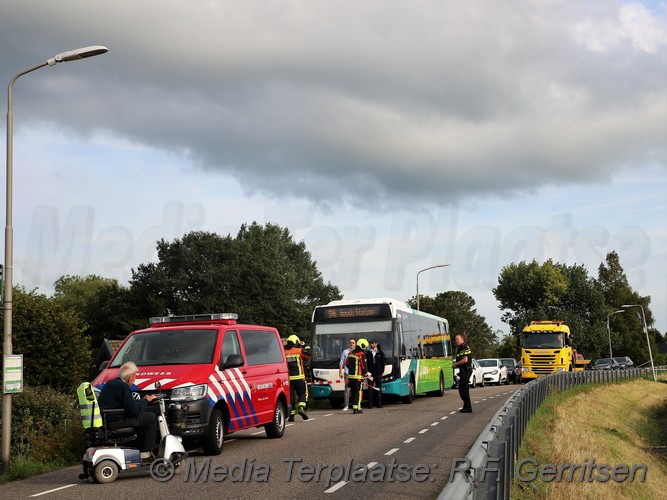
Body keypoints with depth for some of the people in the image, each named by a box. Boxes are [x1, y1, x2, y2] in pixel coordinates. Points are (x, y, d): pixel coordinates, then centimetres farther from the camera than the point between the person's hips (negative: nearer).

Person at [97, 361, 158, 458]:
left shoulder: (111, 383, 13)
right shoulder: (123, 386, -16)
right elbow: (134, 410, -18)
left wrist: (143, 400, 20)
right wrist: (146, 401, -2)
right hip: (114, 423, -10)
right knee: (151, 417, -3)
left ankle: (140, 447, 24)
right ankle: (146, 452, 3)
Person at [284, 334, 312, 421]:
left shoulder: (284, 353, 6)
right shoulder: (299, 351, -2)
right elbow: (309, 354, 0)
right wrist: (305, 346, 10)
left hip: (288, 378, 2)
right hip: (299, 377, -2)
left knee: (291, 395, 6)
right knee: (302, 394, 8)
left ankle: (291, 414, 2)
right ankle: (301, 408, -15)